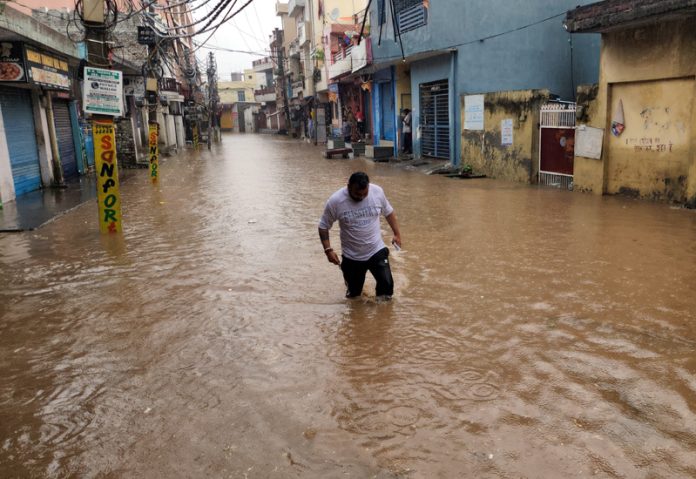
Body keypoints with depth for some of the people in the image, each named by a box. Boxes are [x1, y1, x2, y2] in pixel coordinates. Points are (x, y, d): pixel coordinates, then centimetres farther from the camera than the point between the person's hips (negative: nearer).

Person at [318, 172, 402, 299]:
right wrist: (328, 250, -15)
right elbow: (323, 226, -7)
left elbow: (388, 212, 7)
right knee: (354, 294, 12)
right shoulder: (335, 201, -19)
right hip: (351, 256, -1)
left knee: (387, 284, -9)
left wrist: (397, 233, 6)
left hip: (377, 251, 1)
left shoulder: (377, 191, -12)